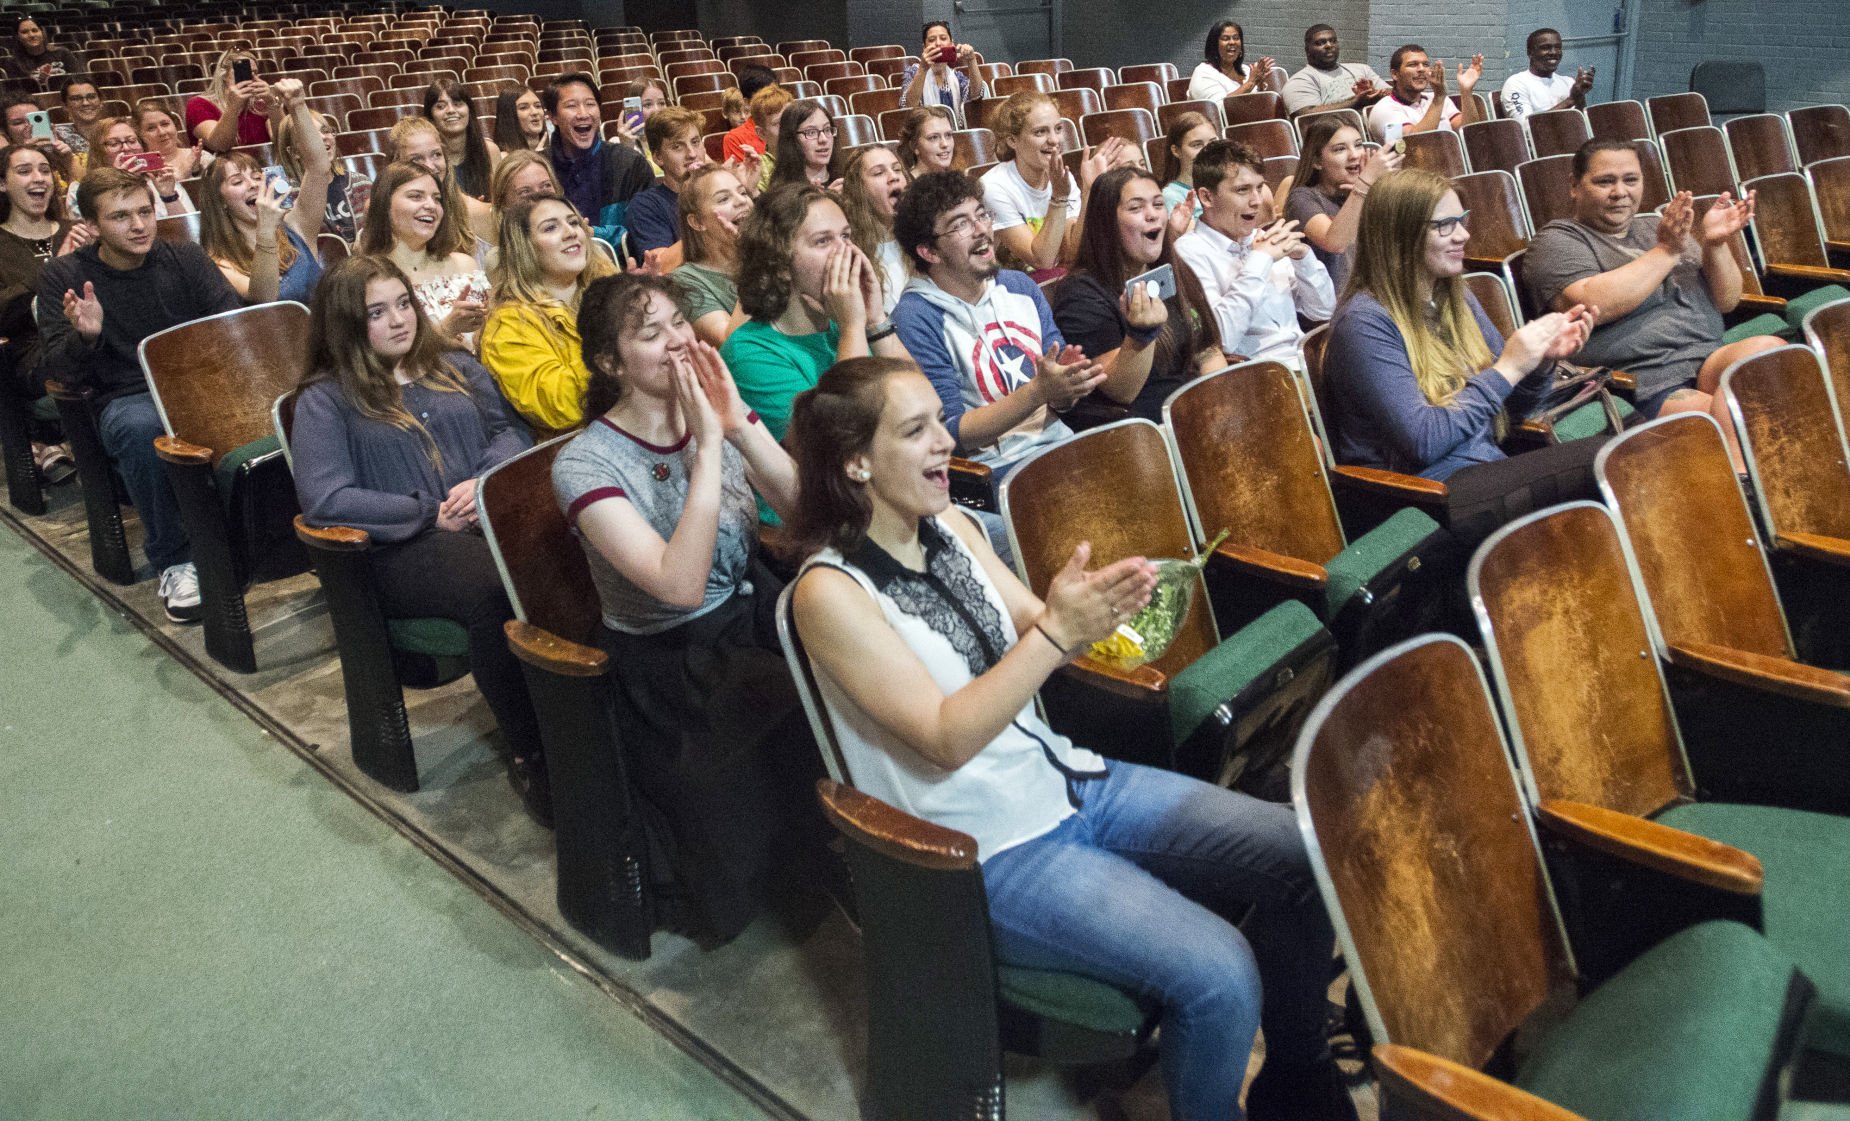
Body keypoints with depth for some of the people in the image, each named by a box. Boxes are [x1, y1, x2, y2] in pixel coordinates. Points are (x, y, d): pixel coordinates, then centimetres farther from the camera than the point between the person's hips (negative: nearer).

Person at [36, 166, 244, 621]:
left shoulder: (185, 257, 4)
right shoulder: (63, 276, 0)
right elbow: (57, 370, -3)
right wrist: (85, 335, -26)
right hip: (126, 399, -1)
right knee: (141, 427, -39)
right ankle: (172, 559, -21)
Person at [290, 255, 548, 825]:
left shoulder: (455, 366, 24)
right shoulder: (325, 399, 9)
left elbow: (510, 429, 17)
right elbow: (324, 499, -3)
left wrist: (486, 481, -5)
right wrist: (430, 514, -8)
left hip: (491, 517, 4)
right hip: (400, 549, -4)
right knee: (495, 591, -38)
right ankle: (529, 753, -22)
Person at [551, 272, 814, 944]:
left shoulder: (715, 414, 2)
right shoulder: (585, 465, -14)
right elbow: (681, 585, -26)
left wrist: (738, 424, -21)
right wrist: (707, 448, -26)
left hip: (756, 612, 6)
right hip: (668, 659, -5)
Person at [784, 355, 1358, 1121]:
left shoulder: (951, 528, 4)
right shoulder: (829, 592, -17)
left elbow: (1035, 648, 5)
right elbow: (946, 738, -20)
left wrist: (1087, 609, -18)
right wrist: (1056, 630, -27)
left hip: (1065, 779, 7)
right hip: (988, 853, -7)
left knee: (1301, 854, -2)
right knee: (1218, 976, -22)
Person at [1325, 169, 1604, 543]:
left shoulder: (1456, 297, 13)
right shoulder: (1365, 322, -12)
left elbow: (1511, 406, 20)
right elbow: (1423, 442, -19)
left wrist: (1543, 360, -2)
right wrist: (1508, 369, -15)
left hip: (1487, 471, 8)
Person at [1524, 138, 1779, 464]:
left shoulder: (1654, 227, 23)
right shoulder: (1558, 240, 5)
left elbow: (1726, 302, 21)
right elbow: (1592, 306, -17)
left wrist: (1715, 244, 2)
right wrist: (1666, 251, -9)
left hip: (1710, 363, 7)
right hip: (1651, 387, -6)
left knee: (1767, 348, -26)